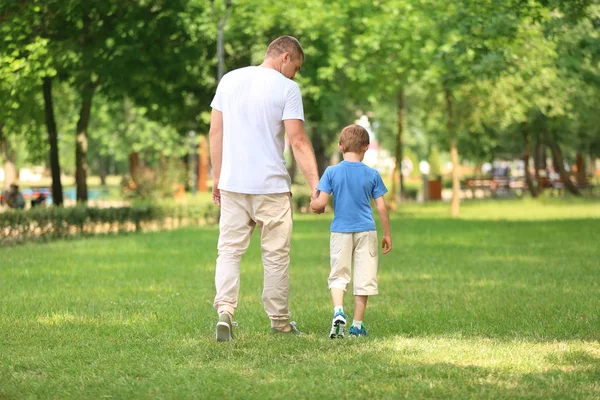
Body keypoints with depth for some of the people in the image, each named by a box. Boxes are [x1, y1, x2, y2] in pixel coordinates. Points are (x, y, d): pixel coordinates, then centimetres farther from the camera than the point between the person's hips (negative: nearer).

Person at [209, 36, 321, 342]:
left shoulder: (229, 80, 9)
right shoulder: (286, 88, -6)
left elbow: (215, 132, 11)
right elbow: (298, 142, -11)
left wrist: (217, 179, 18)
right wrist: (315, 186, -10)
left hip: (231, 184, 4)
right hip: (271, 186, -4)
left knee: (229, 250, 6)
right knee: (276, 254, 7)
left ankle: (224, 311, -12)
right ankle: (279, 322, 14)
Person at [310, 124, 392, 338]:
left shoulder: (332, 172, -5)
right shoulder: (372, 174, -2)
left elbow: (321, 202, -8)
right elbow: (381, 207, 0)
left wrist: (313, 205, 15)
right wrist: (387, 234, 10)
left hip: (340, 230, 0)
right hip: (366, 231, 0)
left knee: (338, 275, 9)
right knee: (364, 278, 7)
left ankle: (338, 311, -16)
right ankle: (357, 324, 7)